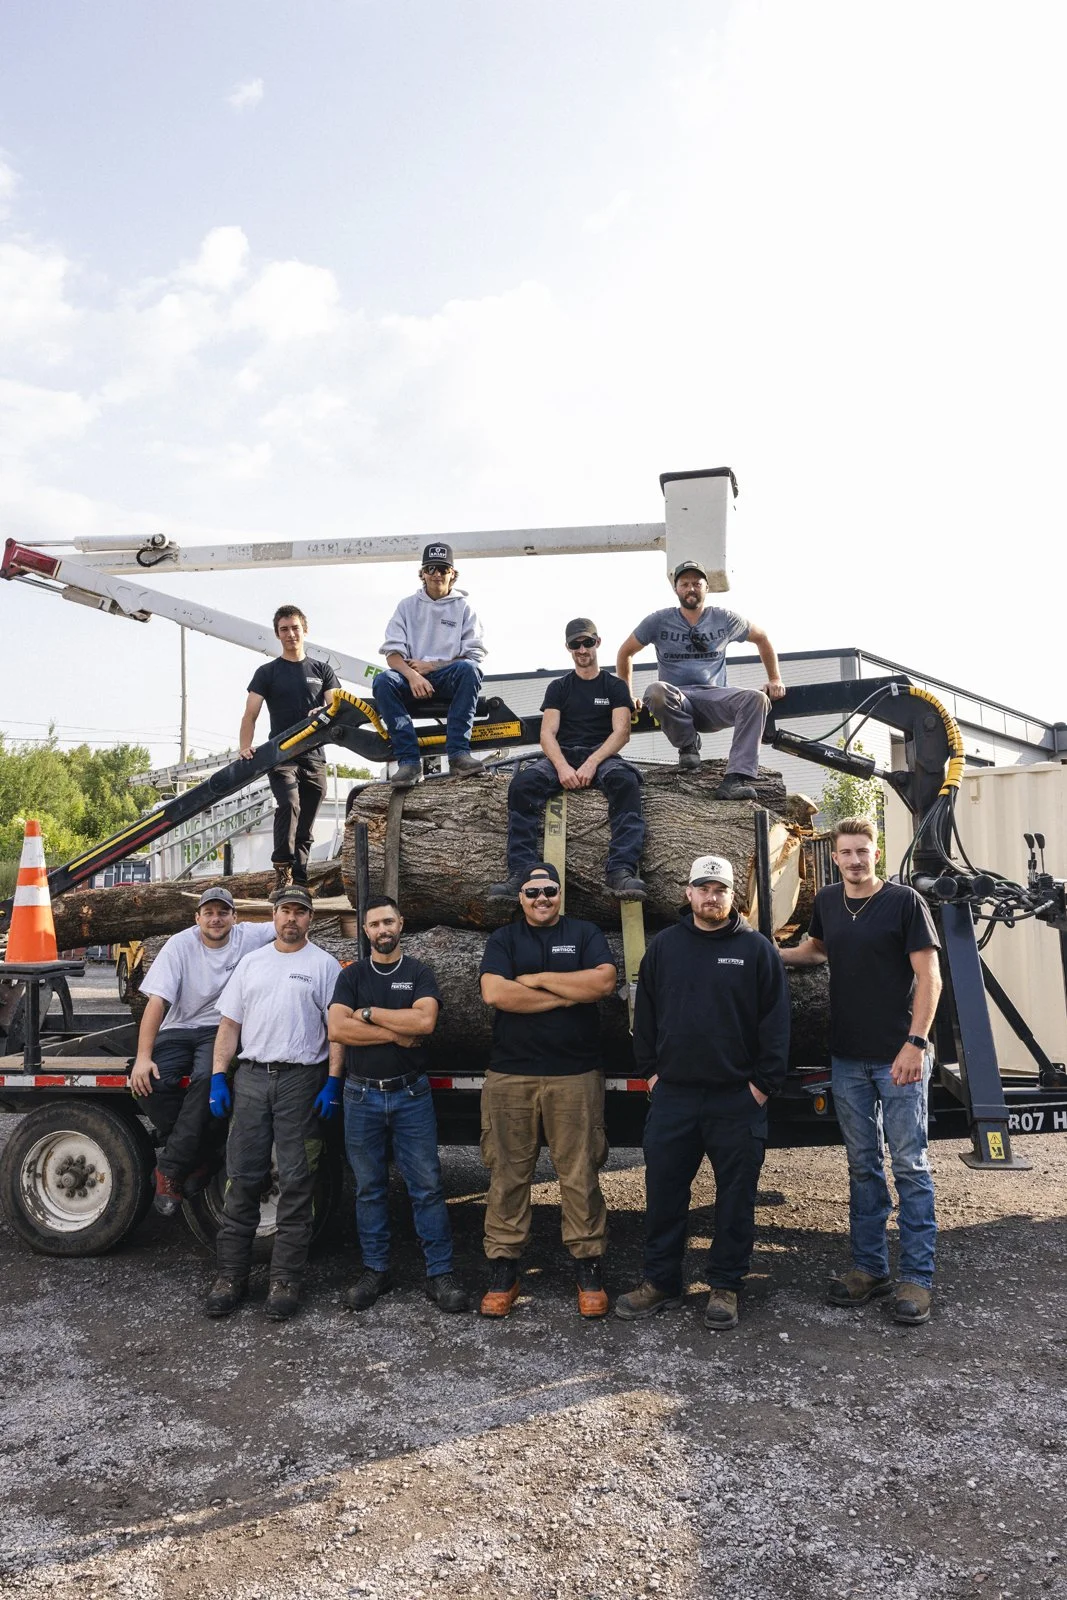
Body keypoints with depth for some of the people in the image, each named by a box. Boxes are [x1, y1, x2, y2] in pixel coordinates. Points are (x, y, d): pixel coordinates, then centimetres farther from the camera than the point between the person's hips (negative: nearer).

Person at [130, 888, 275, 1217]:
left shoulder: (248, 937, 0)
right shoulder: (180, 945, -6)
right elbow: (157, 1001, -12)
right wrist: (143, 1057, -21)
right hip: (179, 1029, 1)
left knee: (207, 1078, -33)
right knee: (153, 1082, -28)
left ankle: (170, 1167, -20)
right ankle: (204, 1156, -10)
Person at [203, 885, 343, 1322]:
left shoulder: (324, 965, 3)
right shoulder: (251, 963, 15)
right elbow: (229, 1024, 14)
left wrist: (332, 1082, -10)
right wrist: (218, 1076, 5)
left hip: (301, 1079, -3)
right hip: (250, 1077, 3)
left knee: (295, 1182, 1)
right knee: (241, 1179, 5)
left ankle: (285, 1280, 9)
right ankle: (231, 1276, 14)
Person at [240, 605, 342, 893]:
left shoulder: (322, 670, 15)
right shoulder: (267, 672, 9)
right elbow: (250, 715, 0)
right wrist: (245, 747, -18)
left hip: (314, 758, 3)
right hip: (280, 756, -3)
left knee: (305, 829, 5)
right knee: (289, 805, -28)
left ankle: (298, 883, 11)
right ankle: (282, 869, -26)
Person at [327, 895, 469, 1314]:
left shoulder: (419, 974, 4)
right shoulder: (352, 976, 6)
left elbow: (425, 1021, -15)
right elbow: (337, 1029, -9)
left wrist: (368, 1014, -10)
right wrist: (396, 1033, -12)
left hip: (411, 1095, -1)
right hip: (362, 1096, 1)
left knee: (427, 1186, 0)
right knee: (369, 1188, 9)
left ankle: (440, 1274, 7)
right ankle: (375, 1271, 21)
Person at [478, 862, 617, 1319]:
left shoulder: (585, 934, 9)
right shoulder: (503, 939, 9)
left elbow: (604, 981, -10)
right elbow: (494, 992, -10)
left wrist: (537, 979, -8)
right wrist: (570, 994, -9)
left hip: (575, 1075, 0)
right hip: (510, 1076, 1)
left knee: (580, 1175, 2)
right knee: (508, 1175, 5)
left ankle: (588, 1268, 13)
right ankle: (503, 1269, 15)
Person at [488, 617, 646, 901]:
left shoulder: (615, 686, 14)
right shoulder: (558, 687, 18)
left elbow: (621, 732, 0)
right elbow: (547, 734, 5)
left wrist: (592, 763, -18)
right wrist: (562, 767, -17)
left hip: (602, 756, -1)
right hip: (563, 755, 1)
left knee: (626, 781, -38)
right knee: (522, 783, -32)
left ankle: (621, 871, -49)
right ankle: (521, 873, -41)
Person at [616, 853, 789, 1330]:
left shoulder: (757, 949, -1)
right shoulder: (664, 947, 7)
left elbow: (775, 1020, -2)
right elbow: (645, 1013, 12)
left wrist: (764, 1083, -6)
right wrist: (650, 1070, 7)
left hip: (737, 1098, -2)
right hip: (672, 1094, 3)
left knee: (736, 1196, 7)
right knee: (664, 1191, 9)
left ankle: (725, 1286, 21)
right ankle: (660, 1281, 23)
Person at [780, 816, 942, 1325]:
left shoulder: (904, 901, -8)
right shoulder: (827, 902, 8)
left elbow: (929, 978, -10)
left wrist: (915, 1043, -18)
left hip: (900, 1057, -5)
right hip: (848, 1058, 5)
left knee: (909, 1164, 1)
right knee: (862, 1166, 12)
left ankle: (916, 1277, 9)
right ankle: (869, 1268, 22)